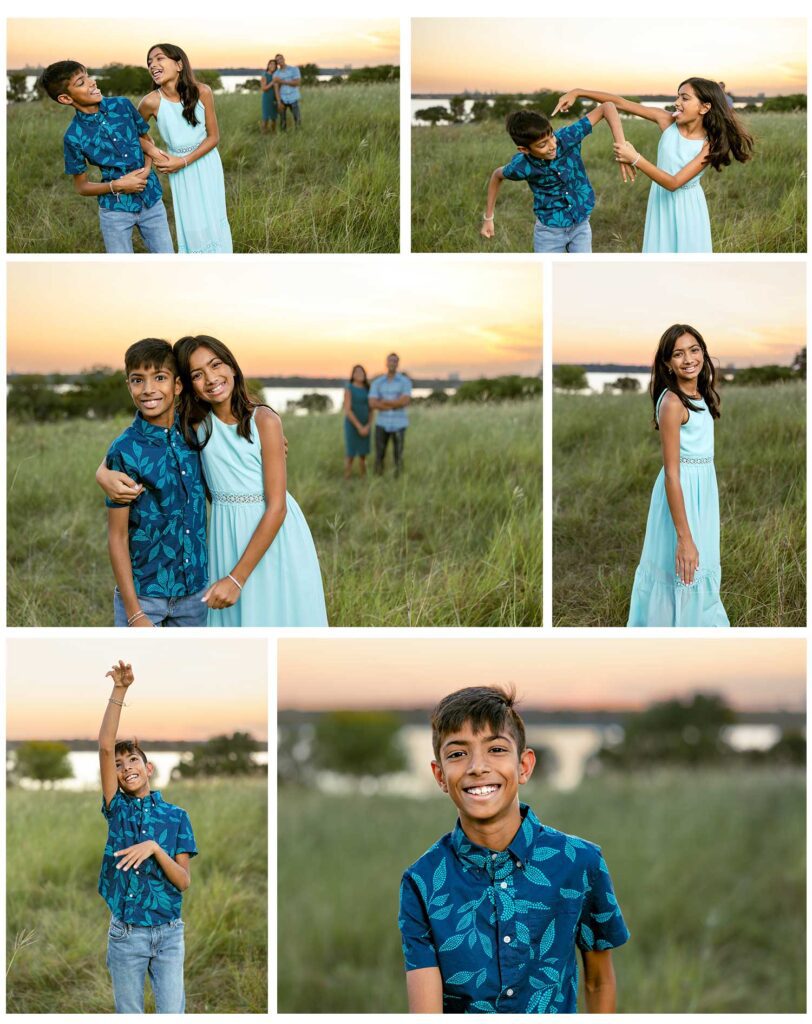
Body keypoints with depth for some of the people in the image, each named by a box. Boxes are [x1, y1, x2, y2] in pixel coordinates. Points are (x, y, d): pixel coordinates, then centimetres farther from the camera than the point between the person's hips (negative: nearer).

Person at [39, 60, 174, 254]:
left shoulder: (122, 105, -4)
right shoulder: (74, 137, -12)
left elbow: (146, 139, 12)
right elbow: (81, 186, -2)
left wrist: (147, 170, -8)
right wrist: (117, 185, -17)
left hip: (151, 200, 3)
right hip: (116, 210, -3)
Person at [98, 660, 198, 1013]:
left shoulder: (175, 816, 4)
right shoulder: (118, 809, 5)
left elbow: (184, 881, -3)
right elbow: (105, 747, -8)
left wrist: (154, 848, -19)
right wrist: (119, 690, -15)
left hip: (169, 932, -1)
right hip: (126, 933, 1)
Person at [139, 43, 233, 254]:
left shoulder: (202, 92, -19)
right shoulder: (151, 102, -20)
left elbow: (213, 137, -11)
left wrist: (184, 162, -18)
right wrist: (152, 151, -16)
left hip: (206, 163, 0)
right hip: (180, 171, 0)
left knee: (213, 220, 9)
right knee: (190, 225, 6)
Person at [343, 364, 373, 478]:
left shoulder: (367, 390, 9)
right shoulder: (349, 389, -10)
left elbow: (371, 410, 8)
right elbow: (347, 410, -16)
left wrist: (368, 426, -9)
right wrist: (359, 427, -19)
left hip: (365, 427, 6)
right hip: (352, 425, -6)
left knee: (363, 455, 8)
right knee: (350, 455, -4)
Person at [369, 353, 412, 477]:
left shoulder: (406, 382, -5)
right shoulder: (377, 383, 1)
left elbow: (405, 401, -21)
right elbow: (373, 404, -12)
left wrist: (384, 402, -14)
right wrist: (395, 406, -17)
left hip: (399, 424, -2)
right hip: (382, 424, 2)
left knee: (398, 457, 1)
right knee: (379, 457, 1)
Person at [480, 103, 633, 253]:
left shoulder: (567, 138, -25)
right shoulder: (521, 166, -22)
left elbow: (607, 107, -25)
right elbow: (497, 175, 3)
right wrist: (488, 218, 10)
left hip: (581, 226, 2)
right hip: (549, 231, -2)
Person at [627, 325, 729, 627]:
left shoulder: (699, 397, 6)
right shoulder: (672, 403, -21)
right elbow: (672, 473, -23)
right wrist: (684, 537, -26)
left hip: (703, 490, 9)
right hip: (681, 494, -9)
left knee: (699, 576, 20)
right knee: (685, 578, 0)